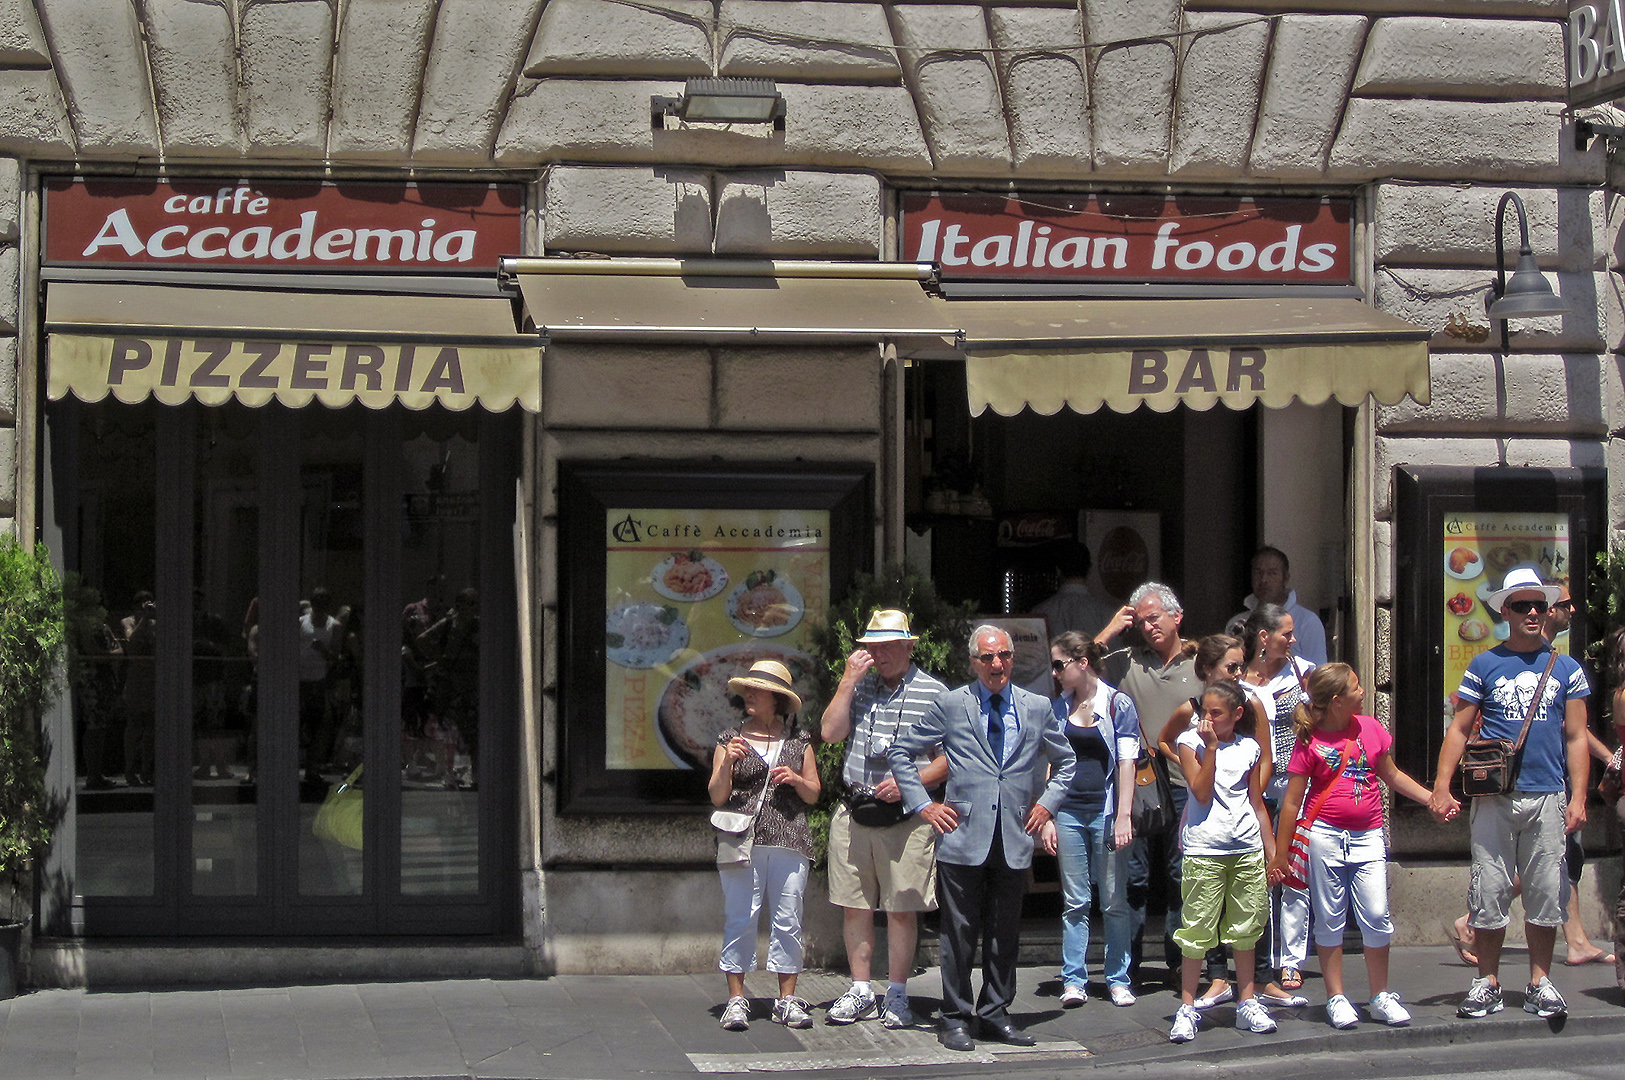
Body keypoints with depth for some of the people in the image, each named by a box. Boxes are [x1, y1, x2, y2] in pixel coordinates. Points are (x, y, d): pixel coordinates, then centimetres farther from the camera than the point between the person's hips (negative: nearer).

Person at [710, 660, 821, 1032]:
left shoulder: (798, 742, 12)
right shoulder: (730, 739, 10)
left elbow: (813, 795, 15)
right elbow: (717, 796, 6)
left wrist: (796, 779, -5)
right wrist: (727, 764, -11)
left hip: (789, 841, 1)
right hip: (742, 840, -1)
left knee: (788, 918, 0)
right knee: (740, 917, -5)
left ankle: (787, 999, 7)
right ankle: (736, 999, 0)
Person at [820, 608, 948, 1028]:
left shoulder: (933, 692, 1)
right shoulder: (859, 687, 12)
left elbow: (949, 758, 0)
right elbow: (830, 733, 0)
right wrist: (849, 680, -4)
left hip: (907, 816, -3)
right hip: (854, 813, 4)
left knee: (902, 910, -1)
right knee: (854, 906, 6)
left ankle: (897, 995, 8)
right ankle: (860, 991, 15)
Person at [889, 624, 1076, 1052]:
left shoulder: (1037, 708, 10)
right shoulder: (950, 705, 2)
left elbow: (1065, 760, 24)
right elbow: (902, 752, 7)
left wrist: (1047, 802, 10)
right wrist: (923, 805, -1)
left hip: (1014, 840, 3)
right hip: (962, 839, -3)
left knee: (1005, 934, 9)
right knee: (960, 934, 0)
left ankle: (994, 1014, 19)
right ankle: (955, 1019, 9)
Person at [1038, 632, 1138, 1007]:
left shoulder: (1118, 705, -2)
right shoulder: (1060, 708, 10)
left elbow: (1126, 762, -5)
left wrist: (1123, 816, -12)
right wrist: (1046, 816, 4)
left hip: (1105, 812, -3)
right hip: (1069, 811, 3)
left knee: (1115, 901, 2)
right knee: (1074, 902, 4)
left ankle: (1118, 980, 9)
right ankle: (1073, 981, 7)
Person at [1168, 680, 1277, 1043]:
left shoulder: (1249, 749, 10)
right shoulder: (1191, 742, 1)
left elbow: (1257, 804, 15)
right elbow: (1202, 793, -11)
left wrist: (1273, 851, 13)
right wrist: (1211, 746, -13)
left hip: (1247, 849, 3)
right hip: (1204, 850, -3)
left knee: (1245, 930, 9)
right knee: (1196, 931, -5)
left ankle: (1247, 1003, 19)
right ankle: (1187, 1008, 1)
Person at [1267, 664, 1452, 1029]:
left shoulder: (1370, 728, 6)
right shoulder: (1310, 742, -5)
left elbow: (1391, 775, 21)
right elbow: (1292, 801, -1)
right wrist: (1279, 854, 0)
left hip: (1368, 837, 3)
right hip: (1324, 836, -3)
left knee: (1377, 917, -2)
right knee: (1329, 920, 4)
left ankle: (1380, 997, 11)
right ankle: (1336, 998, 13)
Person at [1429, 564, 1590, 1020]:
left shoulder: (1567, 670, 10)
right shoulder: (1483, 667, 7)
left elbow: (1576, 739, 9)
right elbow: (1459, 729, 5)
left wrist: (1578, 798, 0)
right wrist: (1442, 786, -5)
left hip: (1547, 798, 1)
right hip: (1494, 798, -1)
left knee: (1546, 893, 3)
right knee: (1490, 890, 0)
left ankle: (1540, 982, 13)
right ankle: (1487, 982, 9)